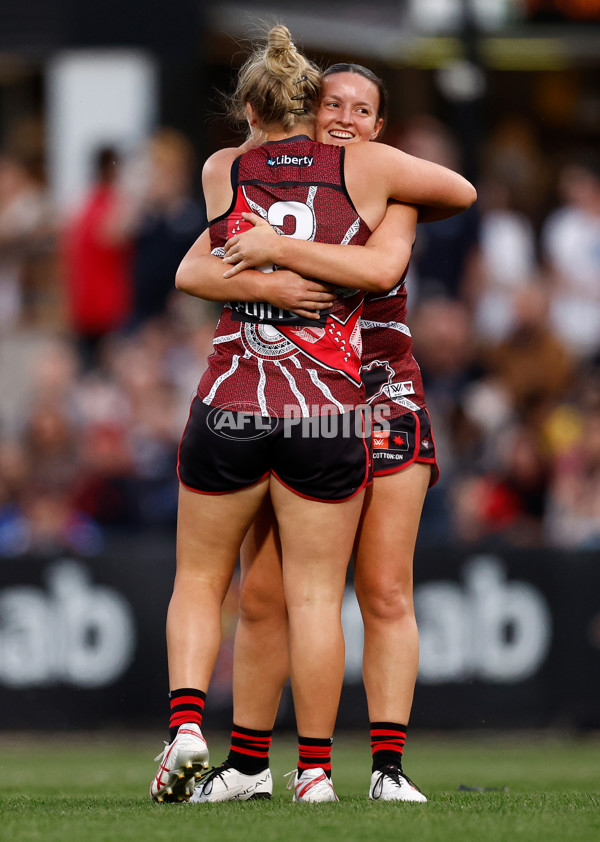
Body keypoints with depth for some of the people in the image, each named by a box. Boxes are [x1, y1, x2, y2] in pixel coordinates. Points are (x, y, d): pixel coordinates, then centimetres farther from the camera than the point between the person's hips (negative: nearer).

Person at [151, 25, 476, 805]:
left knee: (199, 578, 14)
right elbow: (463, 191, 20)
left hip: (229, 407, 1)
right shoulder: (364, 167, 4)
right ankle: (315, 768, 4)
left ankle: (187, 723, -6)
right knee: (315, 595, 4)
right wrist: (397, 216, 36)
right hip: (327, 416, -1)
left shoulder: (221, 172, 8)